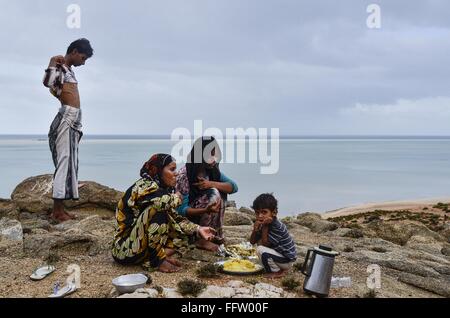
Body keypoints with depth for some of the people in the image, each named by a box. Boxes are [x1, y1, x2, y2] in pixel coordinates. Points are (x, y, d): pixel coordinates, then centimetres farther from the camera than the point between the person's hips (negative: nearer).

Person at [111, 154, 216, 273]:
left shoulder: (163, 189, 10)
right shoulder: (144, 186, -15)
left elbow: (175, 219, 6)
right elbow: (163, 201, -37)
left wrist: (198, 229, -8)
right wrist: (176, 198, -15)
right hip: (125, 248, -9)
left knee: (183, 234, 10)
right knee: (157, 210, -26)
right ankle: (158, 260, -20)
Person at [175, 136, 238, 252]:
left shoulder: (212, 170, -4)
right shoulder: (185, 174, -25)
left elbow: (233, 187, -11)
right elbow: (181, 210, -25)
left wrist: (211, 184, -27)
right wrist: (206, 210, -41)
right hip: (185, 217, -7)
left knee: (220, 192, -12)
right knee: (214, 194, -25)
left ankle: (216, 234, -3)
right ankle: (202, 239, -18)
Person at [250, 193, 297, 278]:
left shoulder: (277, 227, -25)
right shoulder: (264, 223, 2)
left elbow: (265, 243, -24)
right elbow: (252, 242, 1)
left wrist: (265, 227, -27)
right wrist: (255, 229, -17)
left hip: (287, 259, -9)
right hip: (279, 253, 9)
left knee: (261, 250, -23)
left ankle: (277, 272, -2)